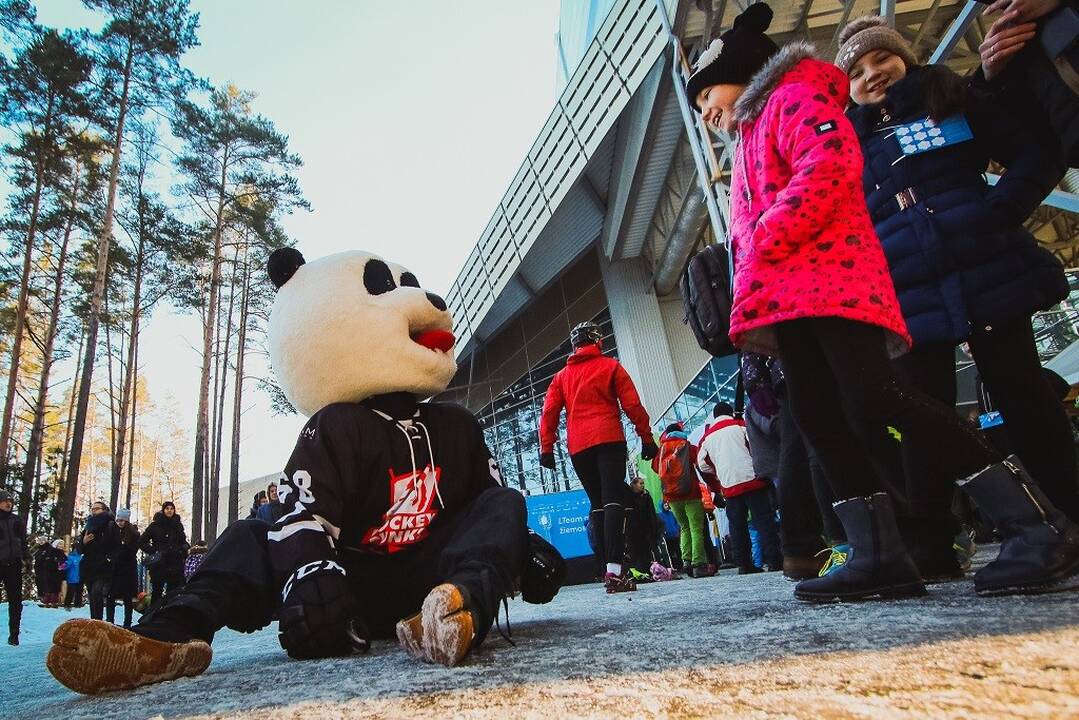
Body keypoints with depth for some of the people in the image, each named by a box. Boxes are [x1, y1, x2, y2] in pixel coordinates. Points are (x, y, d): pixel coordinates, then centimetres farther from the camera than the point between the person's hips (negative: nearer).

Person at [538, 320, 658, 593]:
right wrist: (646, 437, 7)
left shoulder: (562, 376, 18)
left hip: (578, 448, 4)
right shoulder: (610, 366, 8)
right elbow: (632, 404, 2)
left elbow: (549, 413, 10)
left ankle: (610, 569, 6)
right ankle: (614, 570, -22)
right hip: (608, 440, -4)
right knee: (613, 501, -10)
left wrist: (546, 448, 9)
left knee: (597, 504, 10)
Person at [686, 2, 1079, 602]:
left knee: (873, 399, -21)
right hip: (785, 294, 10)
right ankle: (880, 555, -3)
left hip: (832, 278, -10)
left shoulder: (794, 95, 6)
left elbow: (831, 163, -14)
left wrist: (765, 242, -14)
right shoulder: (749, 138, 34)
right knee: (819, 417, -2)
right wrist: (753, 285, 14)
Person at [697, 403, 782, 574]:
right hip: (752, 479, -3)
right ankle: (774, 560, -5)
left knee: (737, 526, 9)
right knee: (764, 521, -1)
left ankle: (744, 563, 10)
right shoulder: (739, 425, 4)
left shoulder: (707, 436, 14)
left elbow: (703, 464, 14)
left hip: (729, 486, 3)